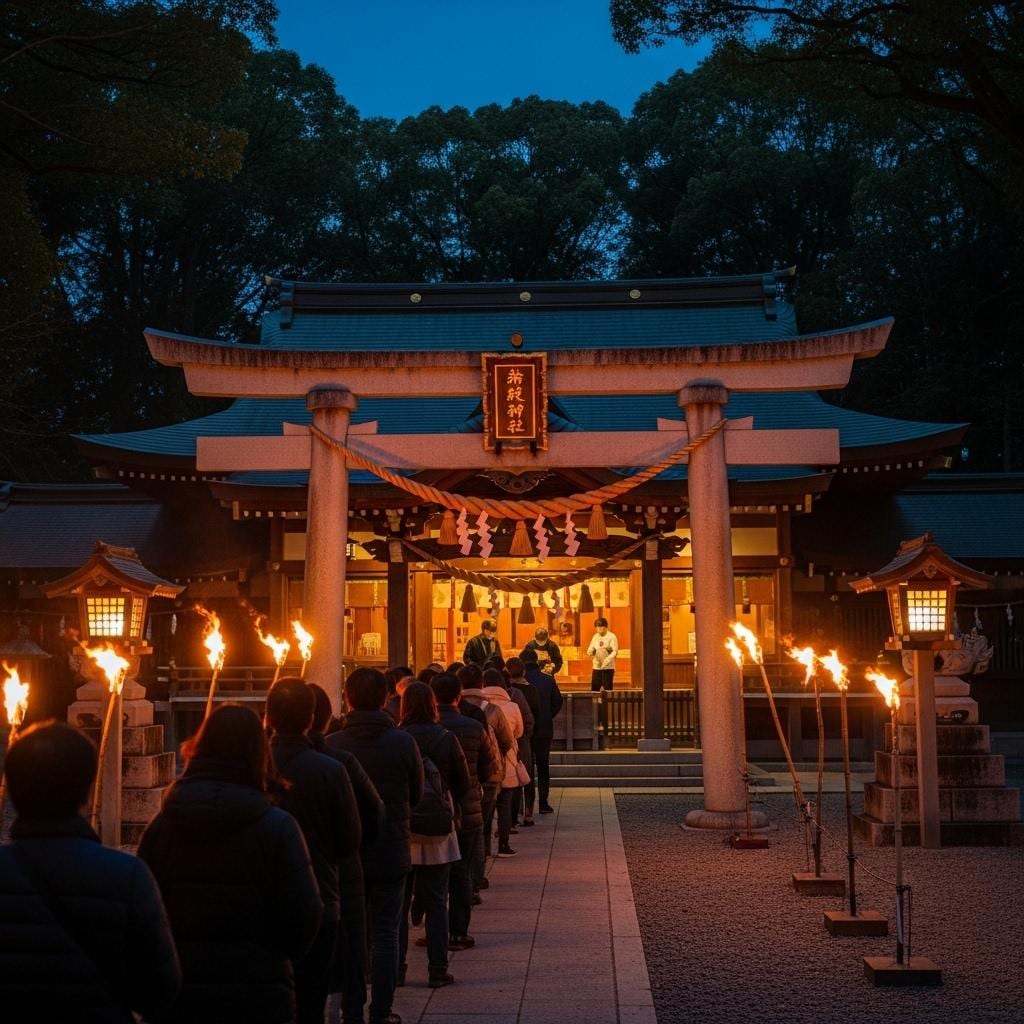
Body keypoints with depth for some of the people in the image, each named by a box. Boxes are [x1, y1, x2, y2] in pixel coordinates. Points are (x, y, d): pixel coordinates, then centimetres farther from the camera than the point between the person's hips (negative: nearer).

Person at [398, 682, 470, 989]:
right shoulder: (446, 739, -7)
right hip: (437, 831, 0)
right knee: (436, 902, 9)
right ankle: (437, 970, 10)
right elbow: (463, 785, -1)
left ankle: (396, 967, 11)